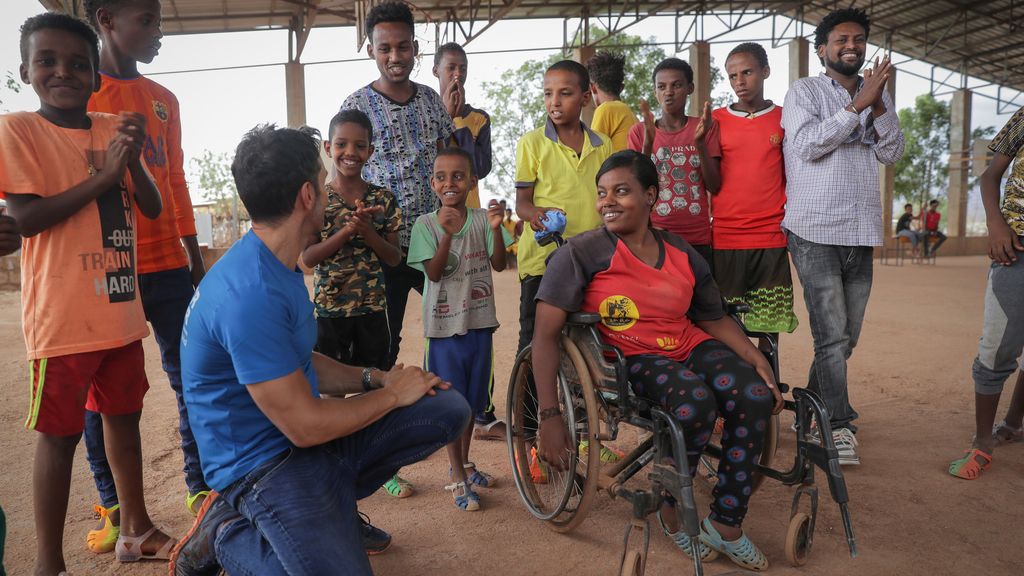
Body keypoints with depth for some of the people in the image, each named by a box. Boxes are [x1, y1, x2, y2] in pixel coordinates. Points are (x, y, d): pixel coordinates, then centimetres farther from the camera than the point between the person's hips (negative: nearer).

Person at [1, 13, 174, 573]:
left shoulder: (114, 128, 8)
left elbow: (152, 208, 5)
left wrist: (134, 158, -12)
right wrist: (102, 177, -19)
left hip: (121, 308, 5)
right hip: (62, 316, -5)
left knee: (123, 416, 15)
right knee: (59, 434, 2)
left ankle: (135, 528, 31)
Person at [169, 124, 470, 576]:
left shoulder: (278, 268, 7)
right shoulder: (250, 294, -26)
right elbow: (304, 426, -24)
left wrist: (375, 378, 1)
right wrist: (392, 394, -8)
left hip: (307, 432, 9)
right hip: (267, 464, -9)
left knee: (449, 408, 0)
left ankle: (334, 503, 9)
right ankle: (226, 532, 1)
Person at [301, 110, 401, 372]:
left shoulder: (383, 199, 0)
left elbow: (395, 258, 0)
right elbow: (308, 258, -10)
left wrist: (367, 232, -18)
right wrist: (348, 229, -23)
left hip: (373, 309, 2)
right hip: (329, 309, -1)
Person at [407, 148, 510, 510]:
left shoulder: (482, 219, -1)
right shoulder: (426, 224, -6)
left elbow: (499, 264, -9)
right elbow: (434, 273, -16)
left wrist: (496, 230, -25)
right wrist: (447, 233, -29)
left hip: (479, 320, 3)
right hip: (444, 324, -3)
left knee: (473, 399, 16)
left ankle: (464, 464, 36)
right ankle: (458, 479, 17)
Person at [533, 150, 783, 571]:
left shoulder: (683, 254, 8)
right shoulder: (582, 253, -8)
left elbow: (715, 319, 16)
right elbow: (545, 334, -13)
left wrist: (756, 359, -2)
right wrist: (550, 415, -20)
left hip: (691, 346, 5)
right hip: (630, 359, -5)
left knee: (756, 397, -22)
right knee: (696, 402, -32)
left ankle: (725, 525, -4)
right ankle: (673, 513, -3)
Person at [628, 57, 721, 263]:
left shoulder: (705, 129, 6)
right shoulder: (640, 131, 5)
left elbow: (714, 186, 0)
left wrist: (700, 143, -13)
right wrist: (648, 143, -15)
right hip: (653, 236, -1)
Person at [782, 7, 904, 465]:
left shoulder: (877, 96, 18)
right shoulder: (804, 90, 3)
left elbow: (892, 153, 7)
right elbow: (807, 145, -11)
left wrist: (879, 104, -6)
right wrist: (858, 104, -12)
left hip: (861, 232, 6)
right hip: (815, 231, -5)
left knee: (846, 336, 10)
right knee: (832, 334, -7)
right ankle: (839, 427, 2)